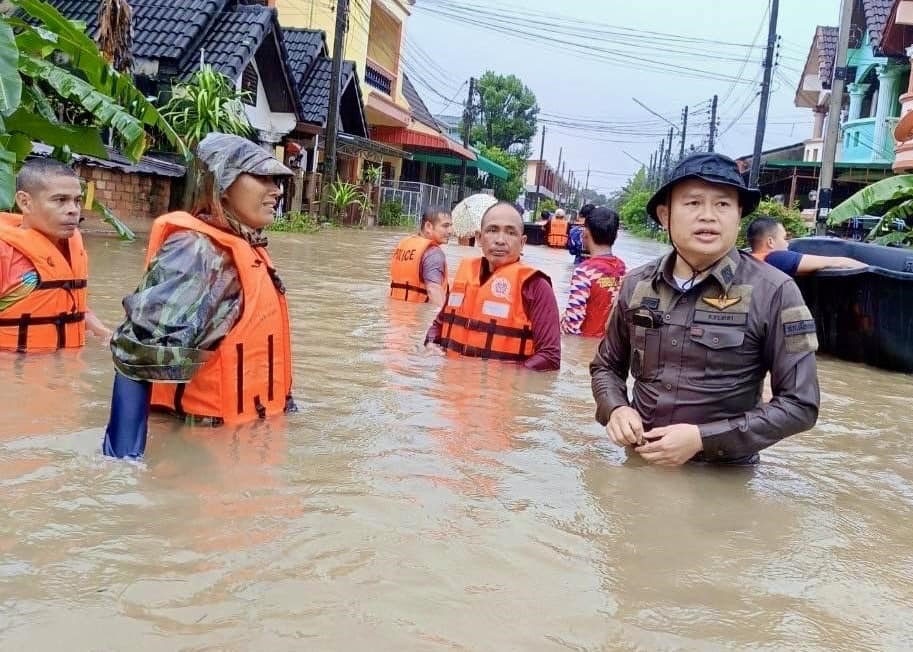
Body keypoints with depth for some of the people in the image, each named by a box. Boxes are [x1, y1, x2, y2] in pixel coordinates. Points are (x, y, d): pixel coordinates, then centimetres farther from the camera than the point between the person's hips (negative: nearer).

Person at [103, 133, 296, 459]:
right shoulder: (195, 250, -22)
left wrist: (283, 404, 17)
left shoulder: (248, 249, 7)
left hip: (252, 431, 9)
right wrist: (124, 457, -34)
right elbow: (138, 352, -31)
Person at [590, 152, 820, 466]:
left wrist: (702, 439, -15)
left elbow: (799, 404, -7)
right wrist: (615, 409, -5)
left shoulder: (772, 292, -8)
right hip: (638, 464, 2)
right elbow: (606, 366, 16)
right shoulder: (636, 285, 2)